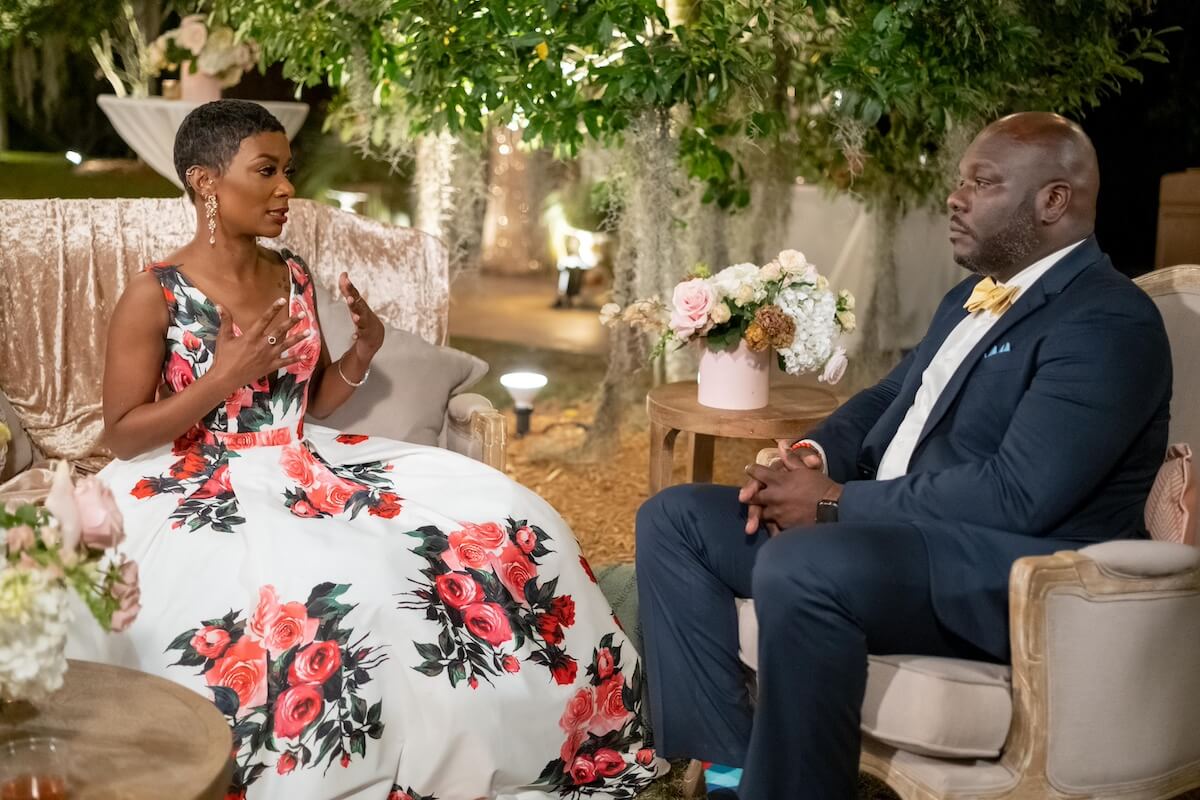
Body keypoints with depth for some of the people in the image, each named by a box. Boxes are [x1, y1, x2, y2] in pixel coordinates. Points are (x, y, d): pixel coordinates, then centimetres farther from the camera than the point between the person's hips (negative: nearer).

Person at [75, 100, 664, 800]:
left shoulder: (293, 275, 8)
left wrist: (366, 348, -4)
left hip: (305, 469, 7)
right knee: (320, 593, -38)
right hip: (201, 493, -6)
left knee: (501, 523, -8)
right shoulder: (155, 295, -10)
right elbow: (122, 436, -9)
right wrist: (222, 378, -21)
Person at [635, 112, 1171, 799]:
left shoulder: (1109, 321, -13)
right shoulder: (973, 298, 18)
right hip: (889, 528, 10)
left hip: (1012, 577, -10)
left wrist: (838, 502, -19)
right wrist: (811, 458, 2)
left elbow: (1020, 495, -23)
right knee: (675, 519, 3)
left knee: (800, 568, -37)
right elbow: (887, 400, 25)